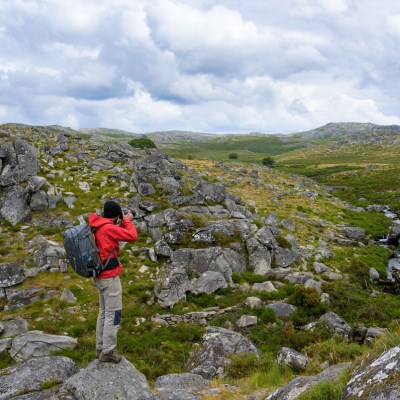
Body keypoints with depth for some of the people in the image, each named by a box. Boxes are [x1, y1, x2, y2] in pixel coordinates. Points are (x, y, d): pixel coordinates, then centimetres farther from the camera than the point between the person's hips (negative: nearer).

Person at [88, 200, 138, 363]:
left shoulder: (97, 227, 7)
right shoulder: (108, 228, -20)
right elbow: (132, 236, -20)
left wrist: (123, 223, 10)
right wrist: (128, 221, -5)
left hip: (101, 276, 10)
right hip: (110, 277, -10)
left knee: (103, 313, 17)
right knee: (113, 315, -2)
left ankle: (100, 348, 24)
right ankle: (108, 352, 3)